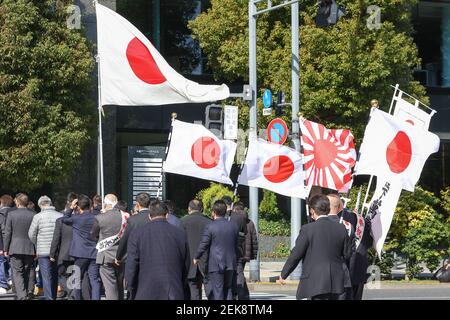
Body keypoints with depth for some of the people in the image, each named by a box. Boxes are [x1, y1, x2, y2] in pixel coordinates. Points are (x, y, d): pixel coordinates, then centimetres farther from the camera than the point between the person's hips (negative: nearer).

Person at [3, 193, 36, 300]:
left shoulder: (11, 215, -6)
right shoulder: (33, 215, -1)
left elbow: (7, 233, -3)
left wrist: (6, 249, 4)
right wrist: (37, 249, 8)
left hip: (15, 248, -2)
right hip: (30, 249, 2)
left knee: (17, 273, -2)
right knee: (29, 272, 14)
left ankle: (22, 296, -14)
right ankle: (29, 293, 17)